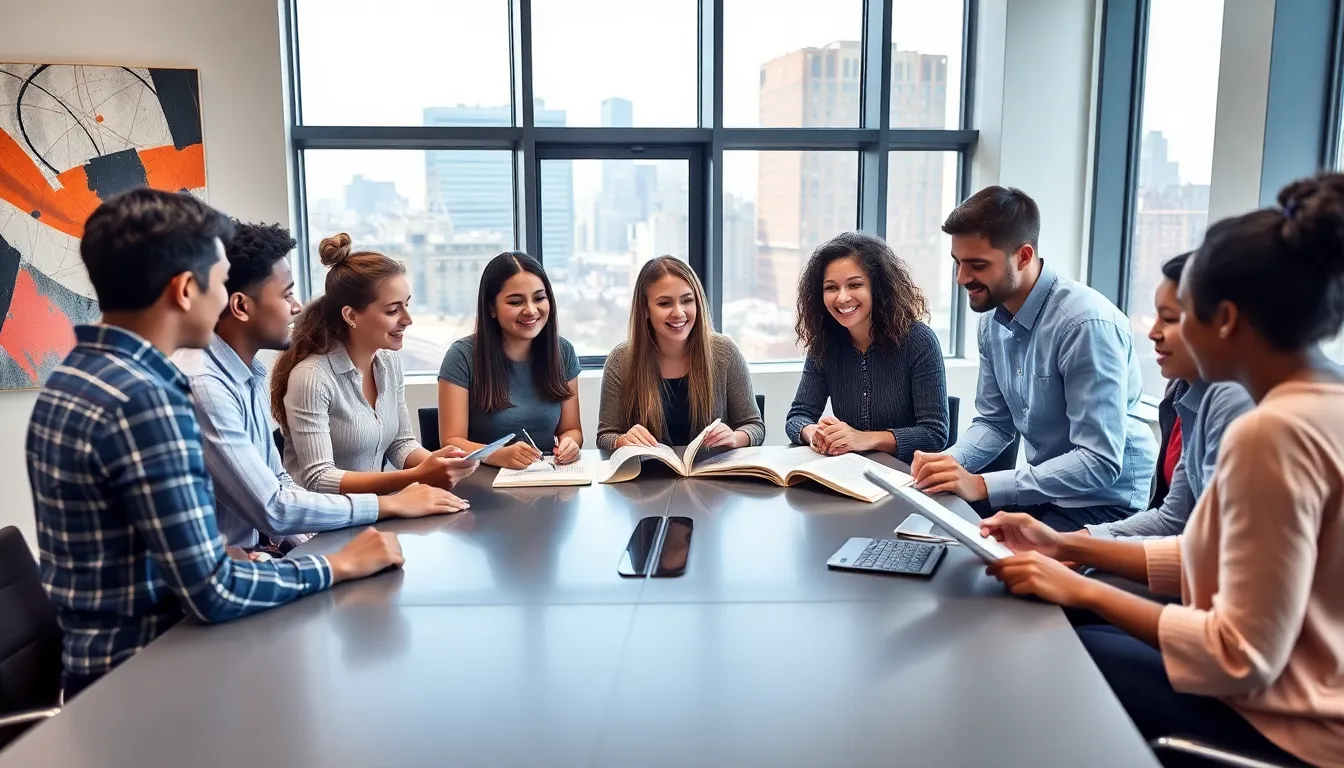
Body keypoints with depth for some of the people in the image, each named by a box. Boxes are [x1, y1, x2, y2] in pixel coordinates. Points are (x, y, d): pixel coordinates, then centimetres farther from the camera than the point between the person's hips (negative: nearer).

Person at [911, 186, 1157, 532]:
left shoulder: (1087, 324, -25)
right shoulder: (994, 318, 1)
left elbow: (1100, 462, -27)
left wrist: (982, 485, -31)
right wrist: (950, 462, -12)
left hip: (1104, 502, -7)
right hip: (1044, 487, 7)